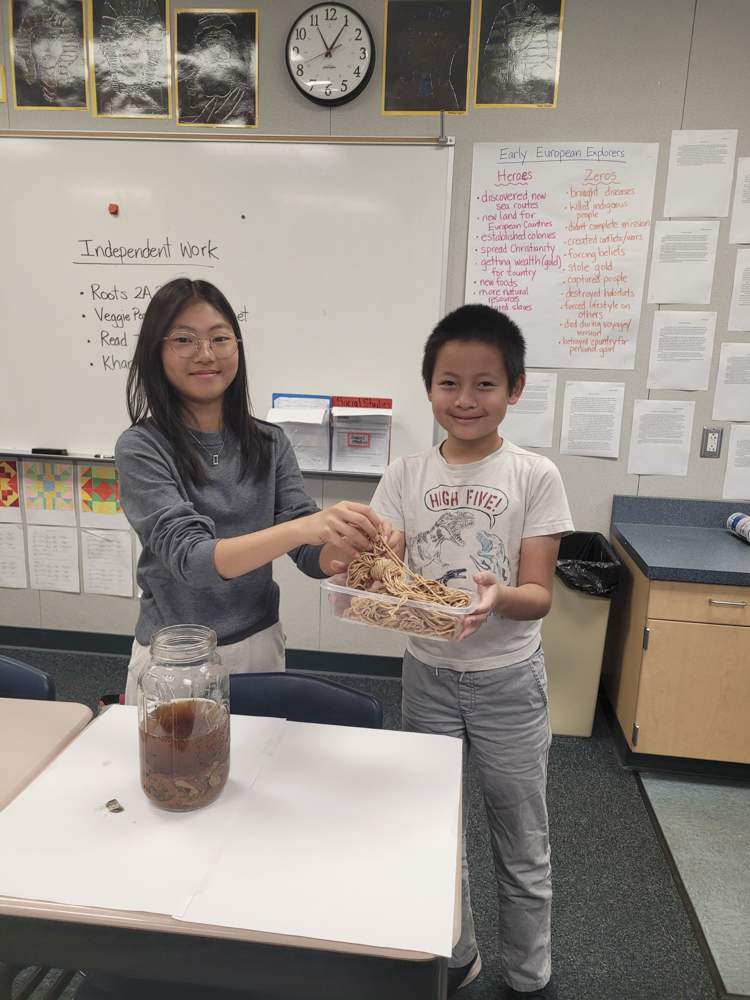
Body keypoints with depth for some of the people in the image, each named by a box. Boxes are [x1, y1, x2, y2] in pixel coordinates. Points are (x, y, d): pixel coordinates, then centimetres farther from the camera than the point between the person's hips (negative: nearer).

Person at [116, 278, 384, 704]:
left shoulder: (269, 443, -3)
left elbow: (314, 557, -7)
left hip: (261, 645, 3)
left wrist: (352, 543, -30)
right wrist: (301, 528, -40)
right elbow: (189, 559, -26)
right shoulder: (141, 448, -14)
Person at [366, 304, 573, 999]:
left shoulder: (535, 477, -10)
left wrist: (498, 597, -35)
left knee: (522, 846, 15)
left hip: (508, 680, -2)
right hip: (428, 674, 2)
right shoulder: (406, 476, -2)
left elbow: (539, 594, -13)